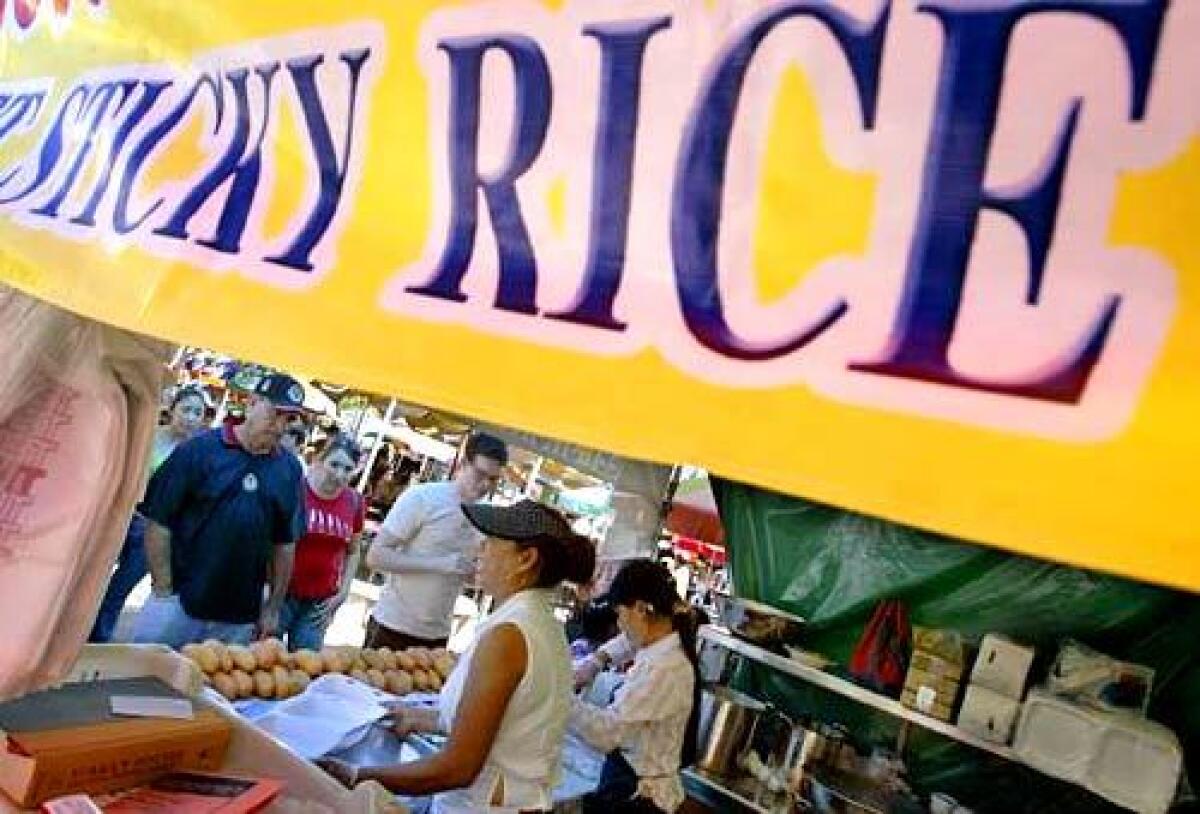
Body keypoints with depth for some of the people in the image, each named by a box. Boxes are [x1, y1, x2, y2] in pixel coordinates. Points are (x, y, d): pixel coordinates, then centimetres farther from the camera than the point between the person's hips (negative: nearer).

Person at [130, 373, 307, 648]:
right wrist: (163, 591, -9)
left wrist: (274, 608, 8)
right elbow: (159, 522, -7)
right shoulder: (200, 449, -7)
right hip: (178, 603, -3)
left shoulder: (289, 469, 3)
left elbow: (285, 543, 8)